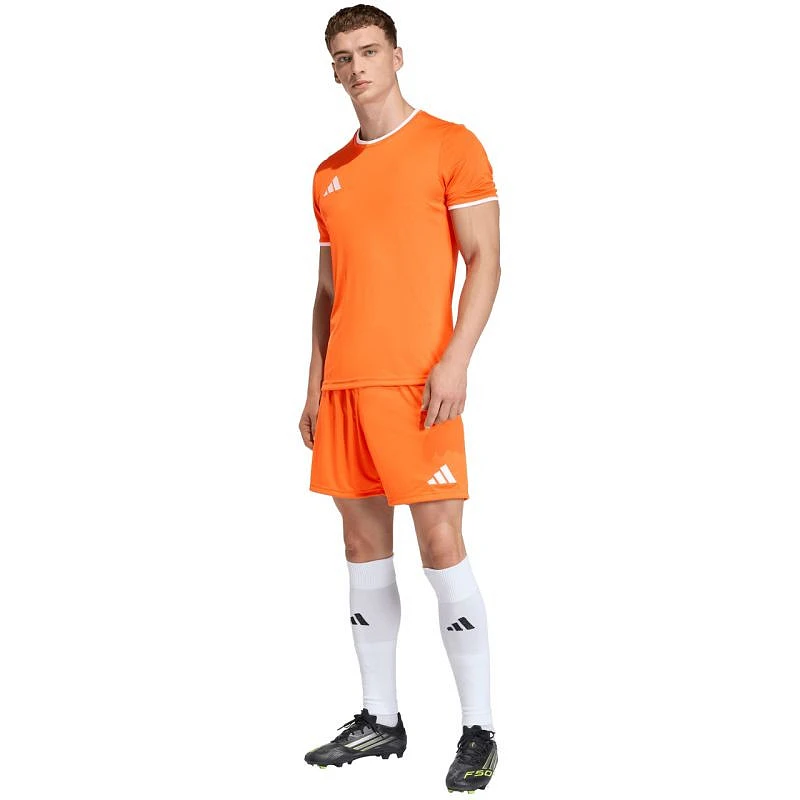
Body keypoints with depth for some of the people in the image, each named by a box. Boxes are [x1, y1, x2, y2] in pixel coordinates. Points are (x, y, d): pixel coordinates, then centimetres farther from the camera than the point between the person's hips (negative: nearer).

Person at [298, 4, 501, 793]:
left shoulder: (449, 145, 0)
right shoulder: (330, 174, 17)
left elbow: (484, 261, -5)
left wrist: (455, 361, -16)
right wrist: (315, 387, 14)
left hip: (416, 381, -6)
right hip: (344, 383, 6)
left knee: (440, 544, -8)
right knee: (364, 548, 8)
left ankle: (478, 730, 1)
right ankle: (379, 720, 17)